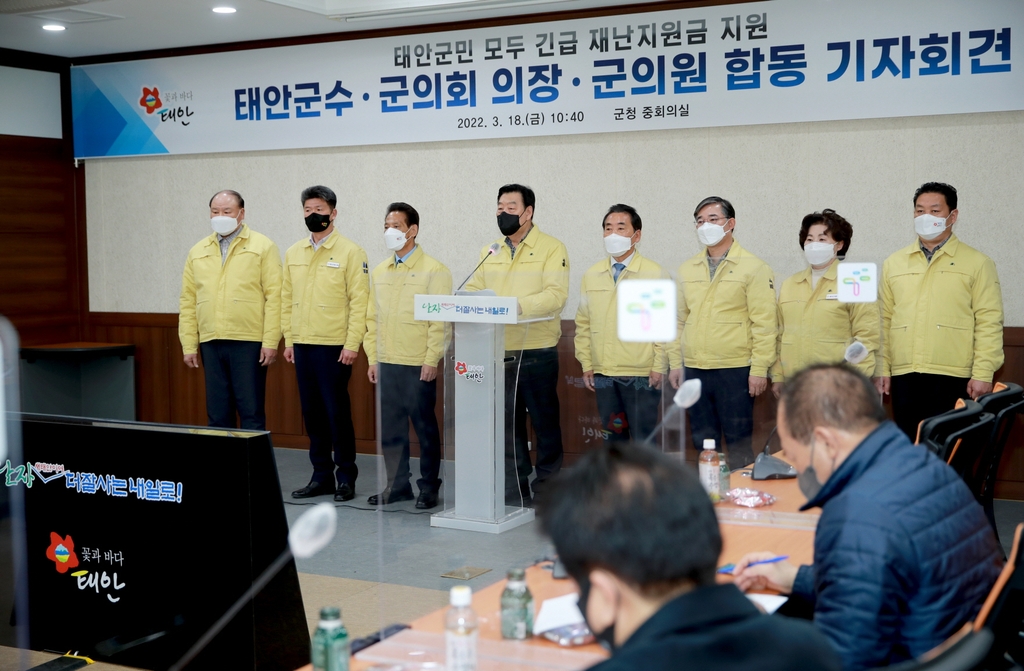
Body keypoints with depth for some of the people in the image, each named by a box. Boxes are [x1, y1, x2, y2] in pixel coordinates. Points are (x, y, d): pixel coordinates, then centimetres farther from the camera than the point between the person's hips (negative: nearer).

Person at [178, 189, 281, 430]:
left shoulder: (263, 247, 1)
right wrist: (189, 345, 6)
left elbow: (274, 297, -5)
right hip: (211, 343, 4)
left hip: (249, 342, -4)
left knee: (251, 413, 0)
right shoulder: (197, 252, 13)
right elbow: (188, 301, 12)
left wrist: (271, 342, -11)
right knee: (217, 414, 8)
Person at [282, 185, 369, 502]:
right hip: (302, 345, 5)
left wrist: (352, 344, -14)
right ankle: (321, 476, 19)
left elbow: (359, 301, -9)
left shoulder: (350, 251, -5)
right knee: (312, 412, 9)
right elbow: (287, 298, 14)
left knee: (337, 412, -2)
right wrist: (289, 339, 8)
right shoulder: (293, 253, 12)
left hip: (334, 346, -5)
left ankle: (346, 478, 9)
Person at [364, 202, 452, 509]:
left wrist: (431, 361, -12)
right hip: (386, 364, 6)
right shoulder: (379, 272, 13)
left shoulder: (433, 270, -5)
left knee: (424, 427, 2)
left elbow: (440, 320, -8)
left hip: (419, 365, -5)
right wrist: (373, 358, 9)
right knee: (390, 427, 8)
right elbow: (372, 318, 15)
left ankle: (429, 487, 11)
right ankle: (397, 484, 19)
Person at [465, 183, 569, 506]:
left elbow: (555, 295, -15)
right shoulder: (489, 252, 15)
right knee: (506, 424, 9)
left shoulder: (552, 249, -3)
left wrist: (517, 305, -29)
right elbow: (473, 289, 11)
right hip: (498, 353, 5)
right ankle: (513, 495, 17)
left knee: (545, 424, 5)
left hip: (537, 352, -5)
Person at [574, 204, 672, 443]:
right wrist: (586, 365, 7)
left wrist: (659, 367, -8)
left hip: (642, 376, -4)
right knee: (612, 438, 12)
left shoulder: (654, 274, -3)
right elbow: (583, 323, 11)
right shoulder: (591, 275, 8)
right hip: (603, 374, 4)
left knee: (643, 441, 1)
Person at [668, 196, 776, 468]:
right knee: (703, 441, 11)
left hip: (735, 369, -5)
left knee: (738, 441, 0)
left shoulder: (753, 268, -2)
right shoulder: (687, 270, 12)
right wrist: (675, 363, 9)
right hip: (694, 369, 5)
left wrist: (759, 368, -12)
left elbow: (764, 322, -6)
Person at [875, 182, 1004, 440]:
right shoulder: (893, 264, 14)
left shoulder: (977, 263, 4)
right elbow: (884, 320, 12)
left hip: (952, 378, -3)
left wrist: (983, 373, -9)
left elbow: (988, 323, -1)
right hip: (903, 378, 3)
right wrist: (881, 370, 6)